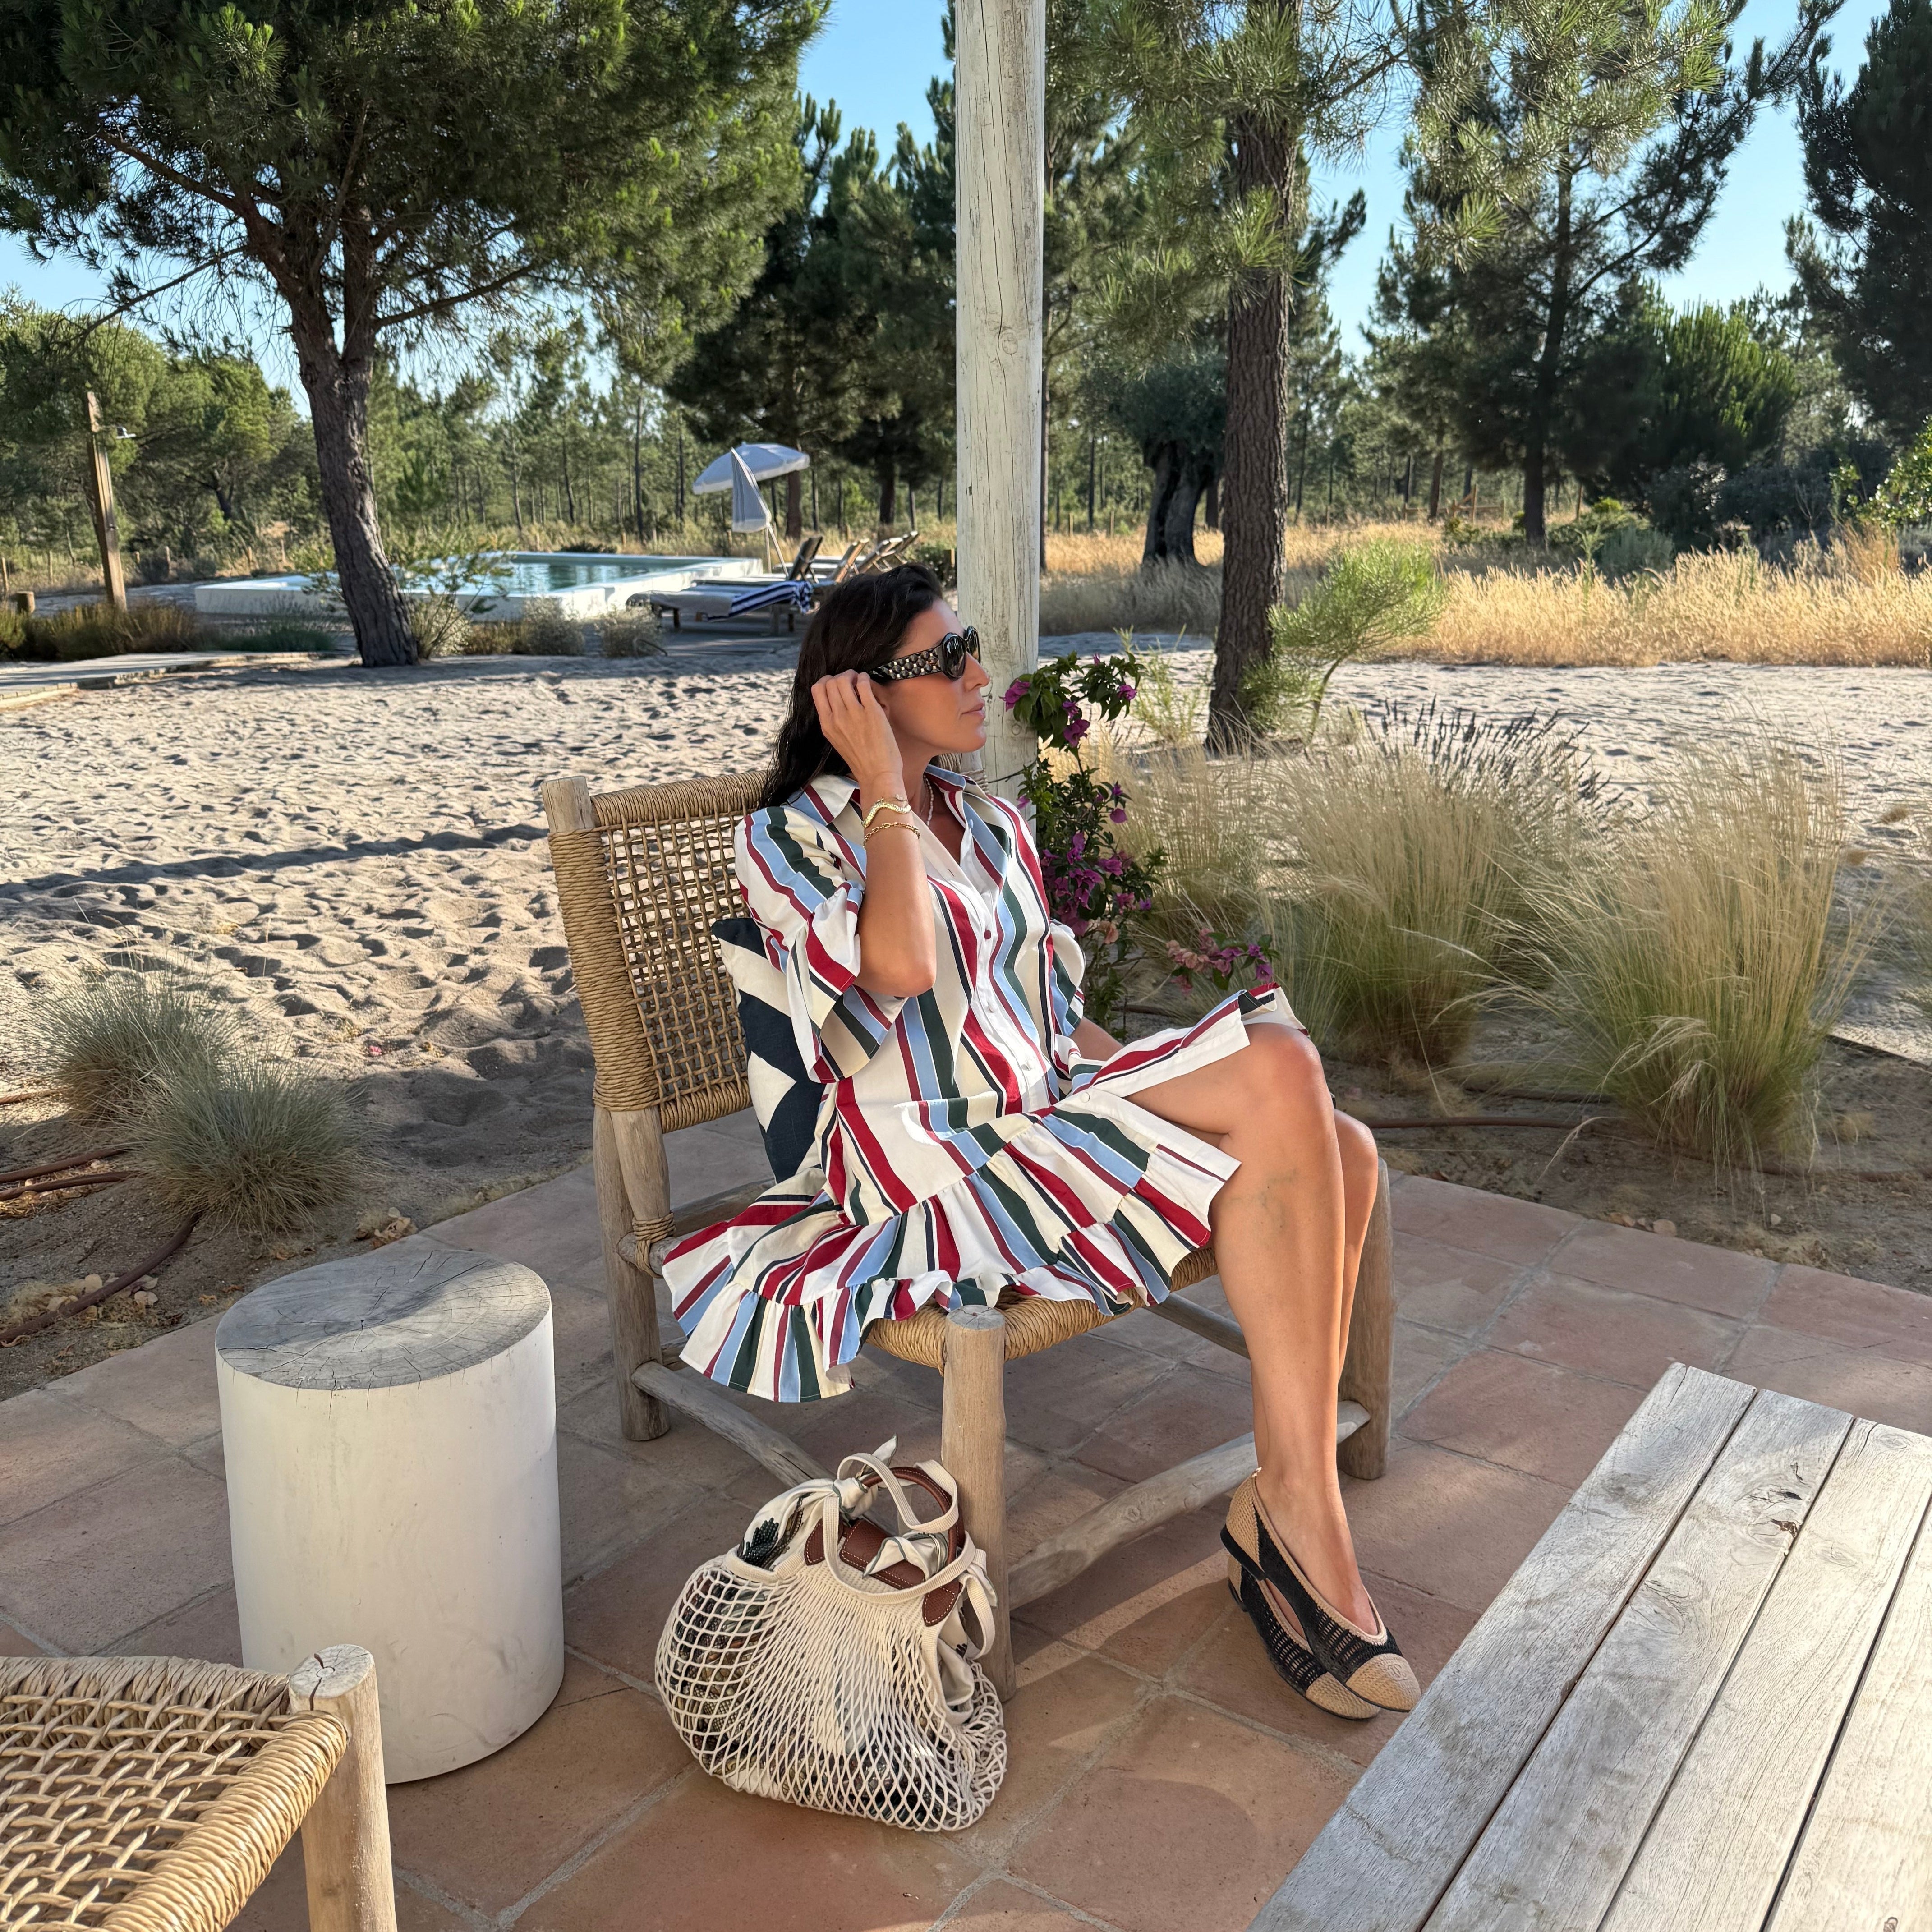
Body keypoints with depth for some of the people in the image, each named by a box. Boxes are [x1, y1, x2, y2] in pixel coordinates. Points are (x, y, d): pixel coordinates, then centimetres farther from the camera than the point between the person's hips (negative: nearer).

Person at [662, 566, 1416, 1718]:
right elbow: (900, 964, -22)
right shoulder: (790, 837, -2)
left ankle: (1287, 1497, -11)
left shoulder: (994, 827, 20)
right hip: (941, 1169, -7)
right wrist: (884, 787, -11)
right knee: (1279, 1066, -24)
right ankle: (1301, 1517, -16)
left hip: (1051, 1122, 7)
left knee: (1341, 1150, -16)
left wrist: (1164, 1086, 7)